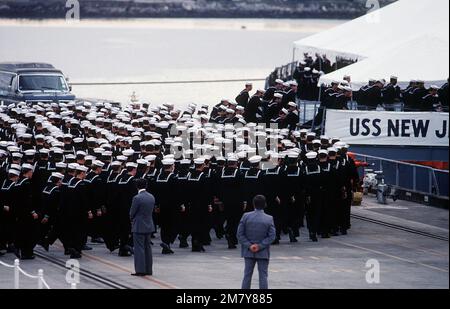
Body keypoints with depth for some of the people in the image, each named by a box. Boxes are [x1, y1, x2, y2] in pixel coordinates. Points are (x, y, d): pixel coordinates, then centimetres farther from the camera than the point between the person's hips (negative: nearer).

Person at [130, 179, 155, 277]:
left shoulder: (137, 198, -18)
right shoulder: (151, 197, 3)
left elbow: (132, 213, -11)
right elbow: (152, 210, 10)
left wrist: (132, 220, 10)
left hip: (139, 227, -7)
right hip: (149, 226, 7)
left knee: (139, 248, -3)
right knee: (148, 248, 13)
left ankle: (140, 270, -4)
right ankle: (149, 270, 17)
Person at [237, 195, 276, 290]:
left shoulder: (246, 217, -6)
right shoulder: (269, 219, -9)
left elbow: (240, 234, -7)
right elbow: (272, 236, -12)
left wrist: (249, 245, -9)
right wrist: (260, 246, -12)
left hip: (249, 252, 2)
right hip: (263, 253, -2)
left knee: (247, 275, 9)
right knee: (263, 276, 3)